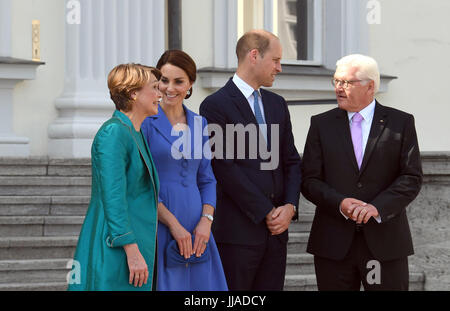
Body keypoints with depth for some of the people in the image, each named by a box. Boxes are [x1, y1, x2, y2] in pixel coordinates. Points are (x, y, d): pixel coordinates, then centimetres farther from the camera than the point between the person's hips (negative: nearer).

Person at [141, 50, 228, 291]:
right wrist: (173, 224, -14)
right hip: (158, 225, -5)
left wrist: (206, 221, -2)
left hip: (195, 229, 5)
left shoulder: (199, 124, 12)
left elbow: (206, 179, 14)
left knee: (202, 282, 1)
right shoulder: (145, 122, -4)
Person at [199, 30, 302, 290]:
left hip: (276, 230, 6)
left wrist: (290, 206, -2)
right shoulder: (216, 105, -6)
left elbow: (291, 161, 16)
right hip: (237, 230, -6)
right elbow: (226, 169, -12)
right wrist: (266, 213, -11)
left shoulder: (278, 105, 17)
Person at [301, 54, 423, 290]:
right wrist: (340, 203, -15)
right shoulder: (321, 124, 9)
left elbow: (412, 178, -2)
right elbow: (309, 180, 3)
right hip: (334, 244, 1)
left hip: (385, 244, -1)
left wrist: (378, 207, -17)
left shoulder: (401, 123, 5)